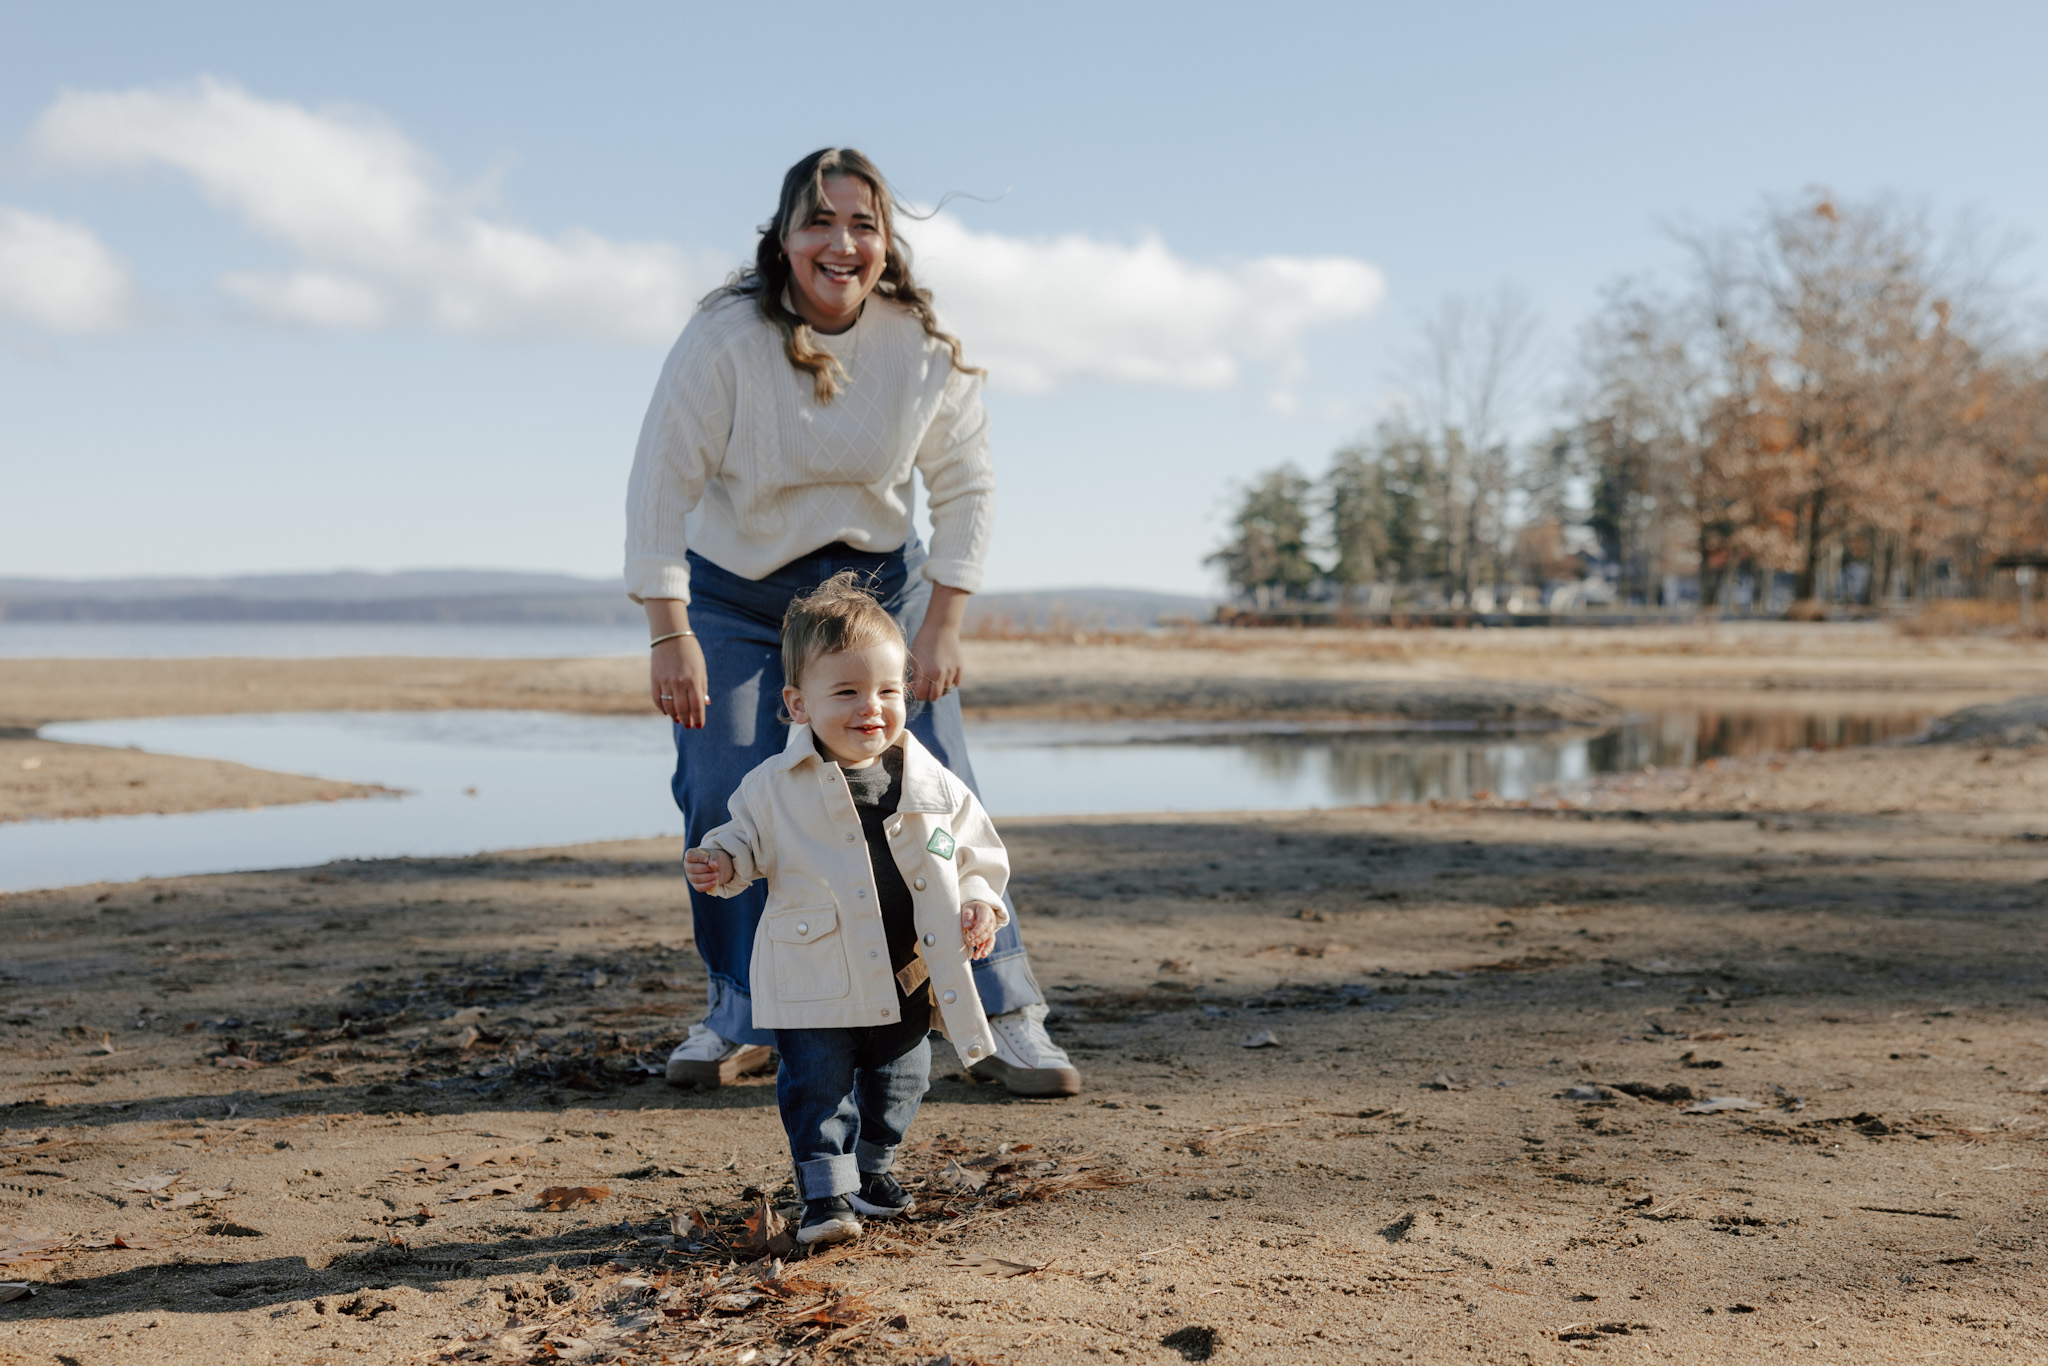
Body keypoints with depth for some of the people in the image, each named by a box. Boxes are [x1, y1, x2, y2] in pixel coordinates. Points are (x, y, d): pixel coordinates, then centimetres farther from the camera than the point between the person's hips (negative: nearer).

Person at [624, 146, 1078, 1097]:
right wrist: (669, 635, -21)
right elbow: (663, 481, -18)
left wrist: (942, 624, -11)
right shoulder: (725, 337, -20)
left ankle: (1005, 1021, 1)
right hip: (735, 596, -1)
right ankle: (740, 1017, 11)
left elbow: (966, 485, -5)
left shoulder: (922, 344, -13)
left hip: (879, 581, 1)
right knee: (721, 797, -8)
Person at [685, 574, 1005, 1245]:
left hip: (910, 980, 3)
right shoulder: (774, 788, -9)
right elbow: (747, 837, 6)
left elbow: (977, 849, 7)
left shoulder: (934, 786, -4)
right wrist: (722, 864, -14)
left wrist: (979, 902, -9)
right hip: (816, 982, -3)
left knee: (898, 1079, 18)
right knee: (817, 1085, -2)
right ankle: (825, 1189, 12)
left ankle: (871, 1166, 40)